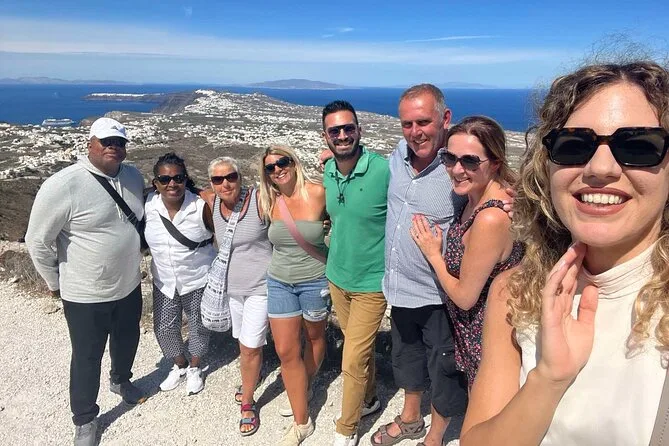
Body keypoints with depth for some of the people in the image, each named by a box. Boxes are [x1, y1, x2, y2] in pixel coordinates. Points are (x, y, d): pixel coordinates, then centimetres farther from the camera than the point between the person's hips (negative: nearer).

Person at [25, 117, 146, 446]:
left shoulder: (133, 176, -3)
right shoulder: (63, 185, -23)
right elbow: (37, 241, -15)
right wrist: (55, 282, -4)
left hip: (129, 287, 6)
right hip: (85, 296, -6)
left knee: (127, 342, 26)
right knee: (87, 359, 13)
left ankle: (121, 381, 57)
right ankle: (85, 419, 37)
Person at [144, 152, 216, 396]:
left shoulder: (201, 206, -23)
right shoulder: (148, 204, -14)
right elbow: (143, 235, 6)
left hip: (198, 279, -3)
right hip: (164, 281, 3)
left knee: (198, 326, 15)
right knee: (164, 329, 14)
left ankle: (195, 368, 43)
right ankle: (180, 366, 43)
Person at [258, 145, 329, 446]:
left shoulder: (317, 193, -17)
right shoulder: (269, 202, -3)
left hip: (314, 281, -3)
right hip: (279, 282, 3)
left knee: (314, 337, 19)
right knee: (286, 351, 2)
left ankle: (305, 388, 48)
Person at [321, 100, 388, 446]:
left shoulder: (385, 170, -22)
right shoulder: (328, 172, -2)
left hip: (371, 283, -5)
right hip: (336, 276, 6)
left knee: (353, 361, 3)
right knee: (360, 347, 23)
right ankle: (368, 399, 47)